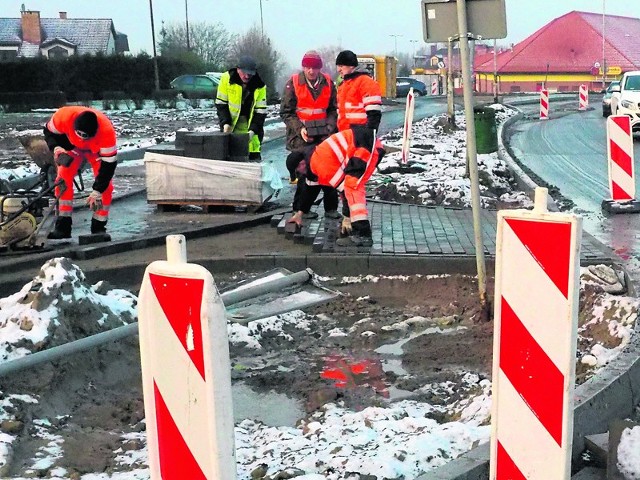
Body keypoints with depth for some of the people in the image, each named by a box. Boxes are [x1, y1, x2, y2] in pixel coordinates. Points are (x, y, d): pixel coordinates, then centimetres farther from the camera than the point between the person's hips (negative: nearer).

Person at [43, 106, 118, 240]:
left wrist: (97, 191, -33)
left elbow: (109, 163, -34)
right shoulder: (63, 116, -39)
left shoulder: (107, 130, -43)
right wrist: (56, 147, -32)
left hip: (98, 149, -1)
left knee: (105, 185, -15)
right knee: (63, 178, -16)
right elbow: (49, 131, -13)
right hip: (72, 145, 1)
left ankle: (99, 227, 0)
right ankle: (63, 226, -10)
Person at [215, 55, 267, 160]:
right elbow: (221, 104, -7)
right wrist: (225, 123, -18)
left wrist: (253, 130, -22)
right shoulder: (226, 78, -11)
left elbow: (260, 112, -10)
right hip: (230, 122, 0)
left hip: (250, 124, 0)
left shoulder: (259, 86, -10)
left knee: (254, 156, -2)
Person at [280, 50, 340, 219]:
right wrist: (299, 129, -11)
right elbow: (286, 112, 0)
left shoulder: (328, 83, 6)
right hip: (301, 134, -3)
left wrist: (329, 127, -3)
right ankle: (301, 208, 3)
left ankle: (331, 208, 8)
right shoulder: (293, 83, -3)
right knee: (308, 171, -10)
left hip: (323, 133, 3)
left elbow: (334, 110, 14)